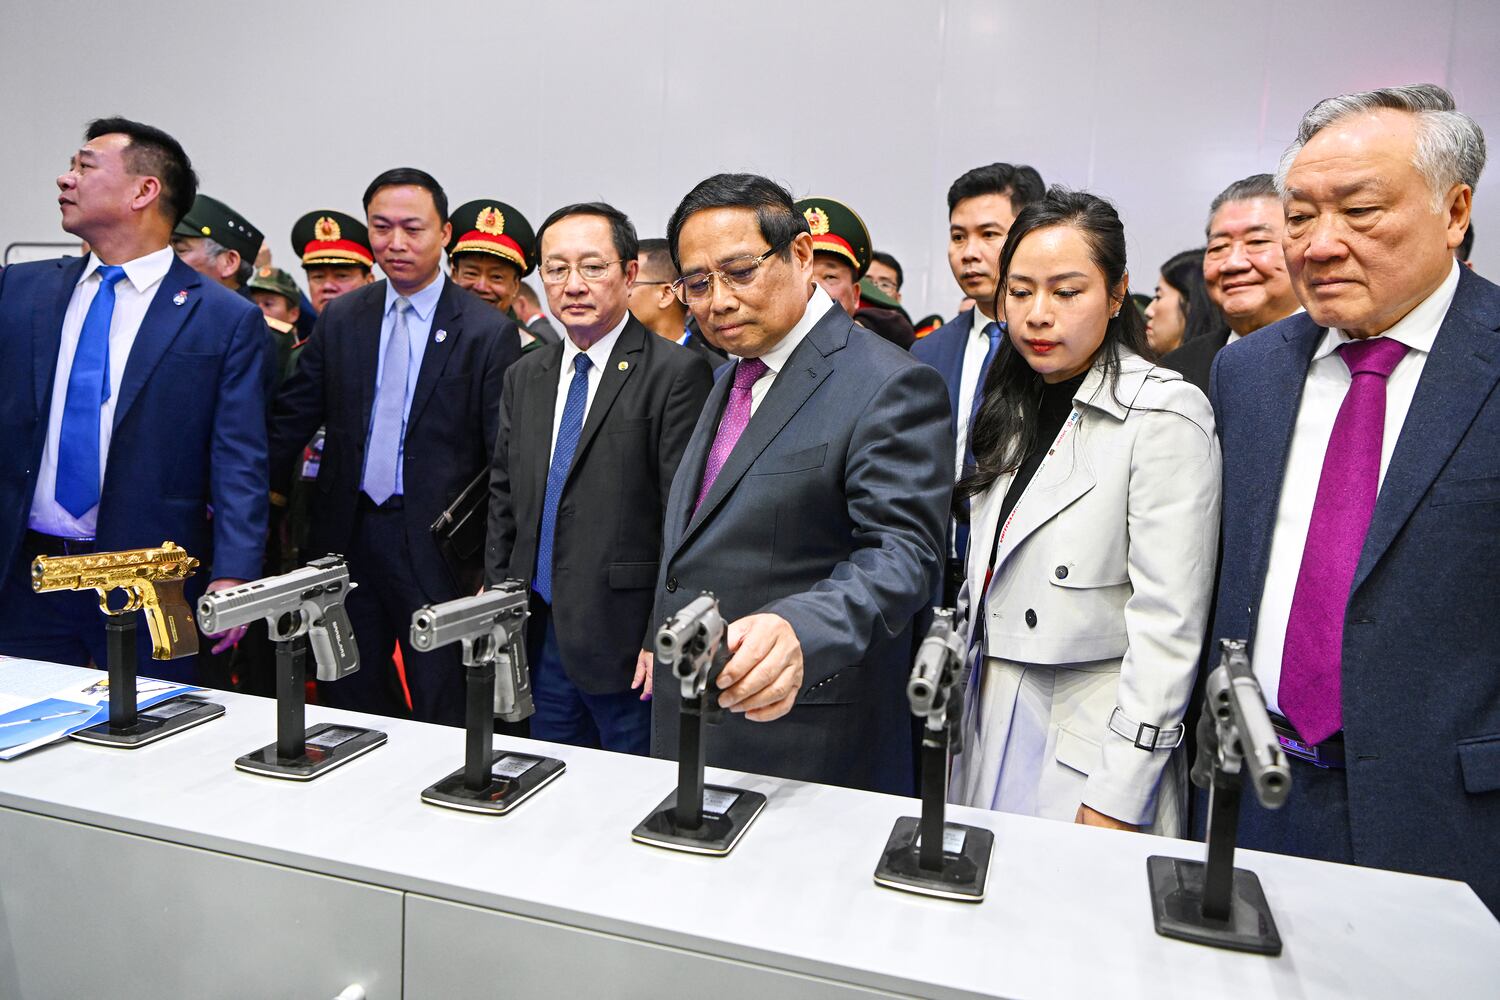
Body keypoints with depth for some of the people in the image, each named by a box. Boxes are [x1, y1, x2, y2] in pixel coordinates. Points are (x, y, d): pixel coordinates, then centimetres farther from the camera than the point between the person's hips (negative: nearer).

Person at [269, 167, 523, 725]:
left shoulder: (488, 332, -7)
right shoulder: (340, 319, 7)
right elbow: (293, 417, 9)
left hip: (437, 547, -4)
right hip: (347, 537, 5)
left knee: (445, 716, 6)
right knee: (346, 703, 17)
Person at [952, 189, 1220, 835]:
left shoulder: (1166, 414, -13)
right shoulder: (1014, 408, 8)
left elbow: (1168, 629, -17)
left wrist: (1115, 803, -18)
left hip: (1089, 747, -6)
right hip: (991, 724, 6)